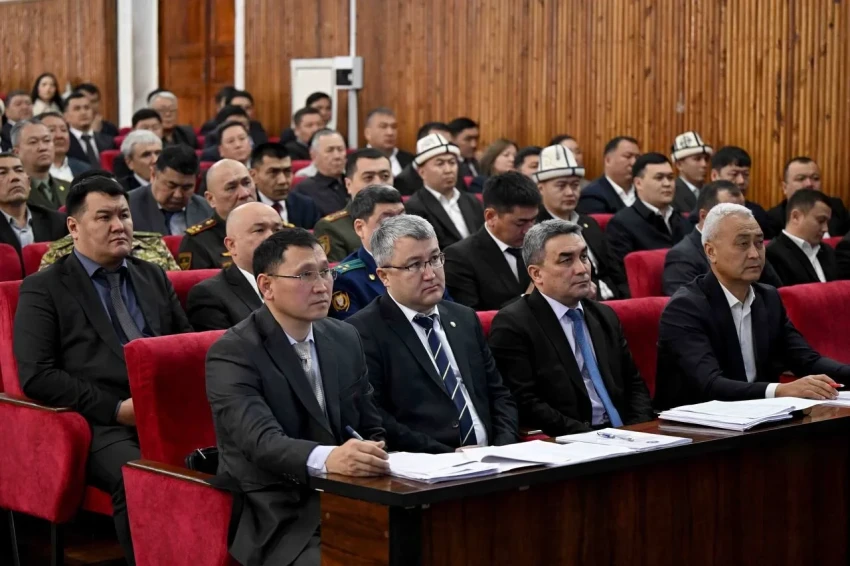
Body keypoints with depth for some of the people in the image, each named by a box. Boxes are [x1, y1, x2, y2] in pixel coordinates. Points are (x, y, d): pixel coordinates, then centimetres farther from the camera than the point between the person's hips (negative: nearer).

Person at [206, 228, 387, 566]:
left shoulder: (345, 339, 11)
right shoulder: (232, 354, -9)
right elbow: (262, 441, -24)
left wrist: (379, 455, -9)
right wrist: (328, 458, -42)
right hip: (278, 520, -6)